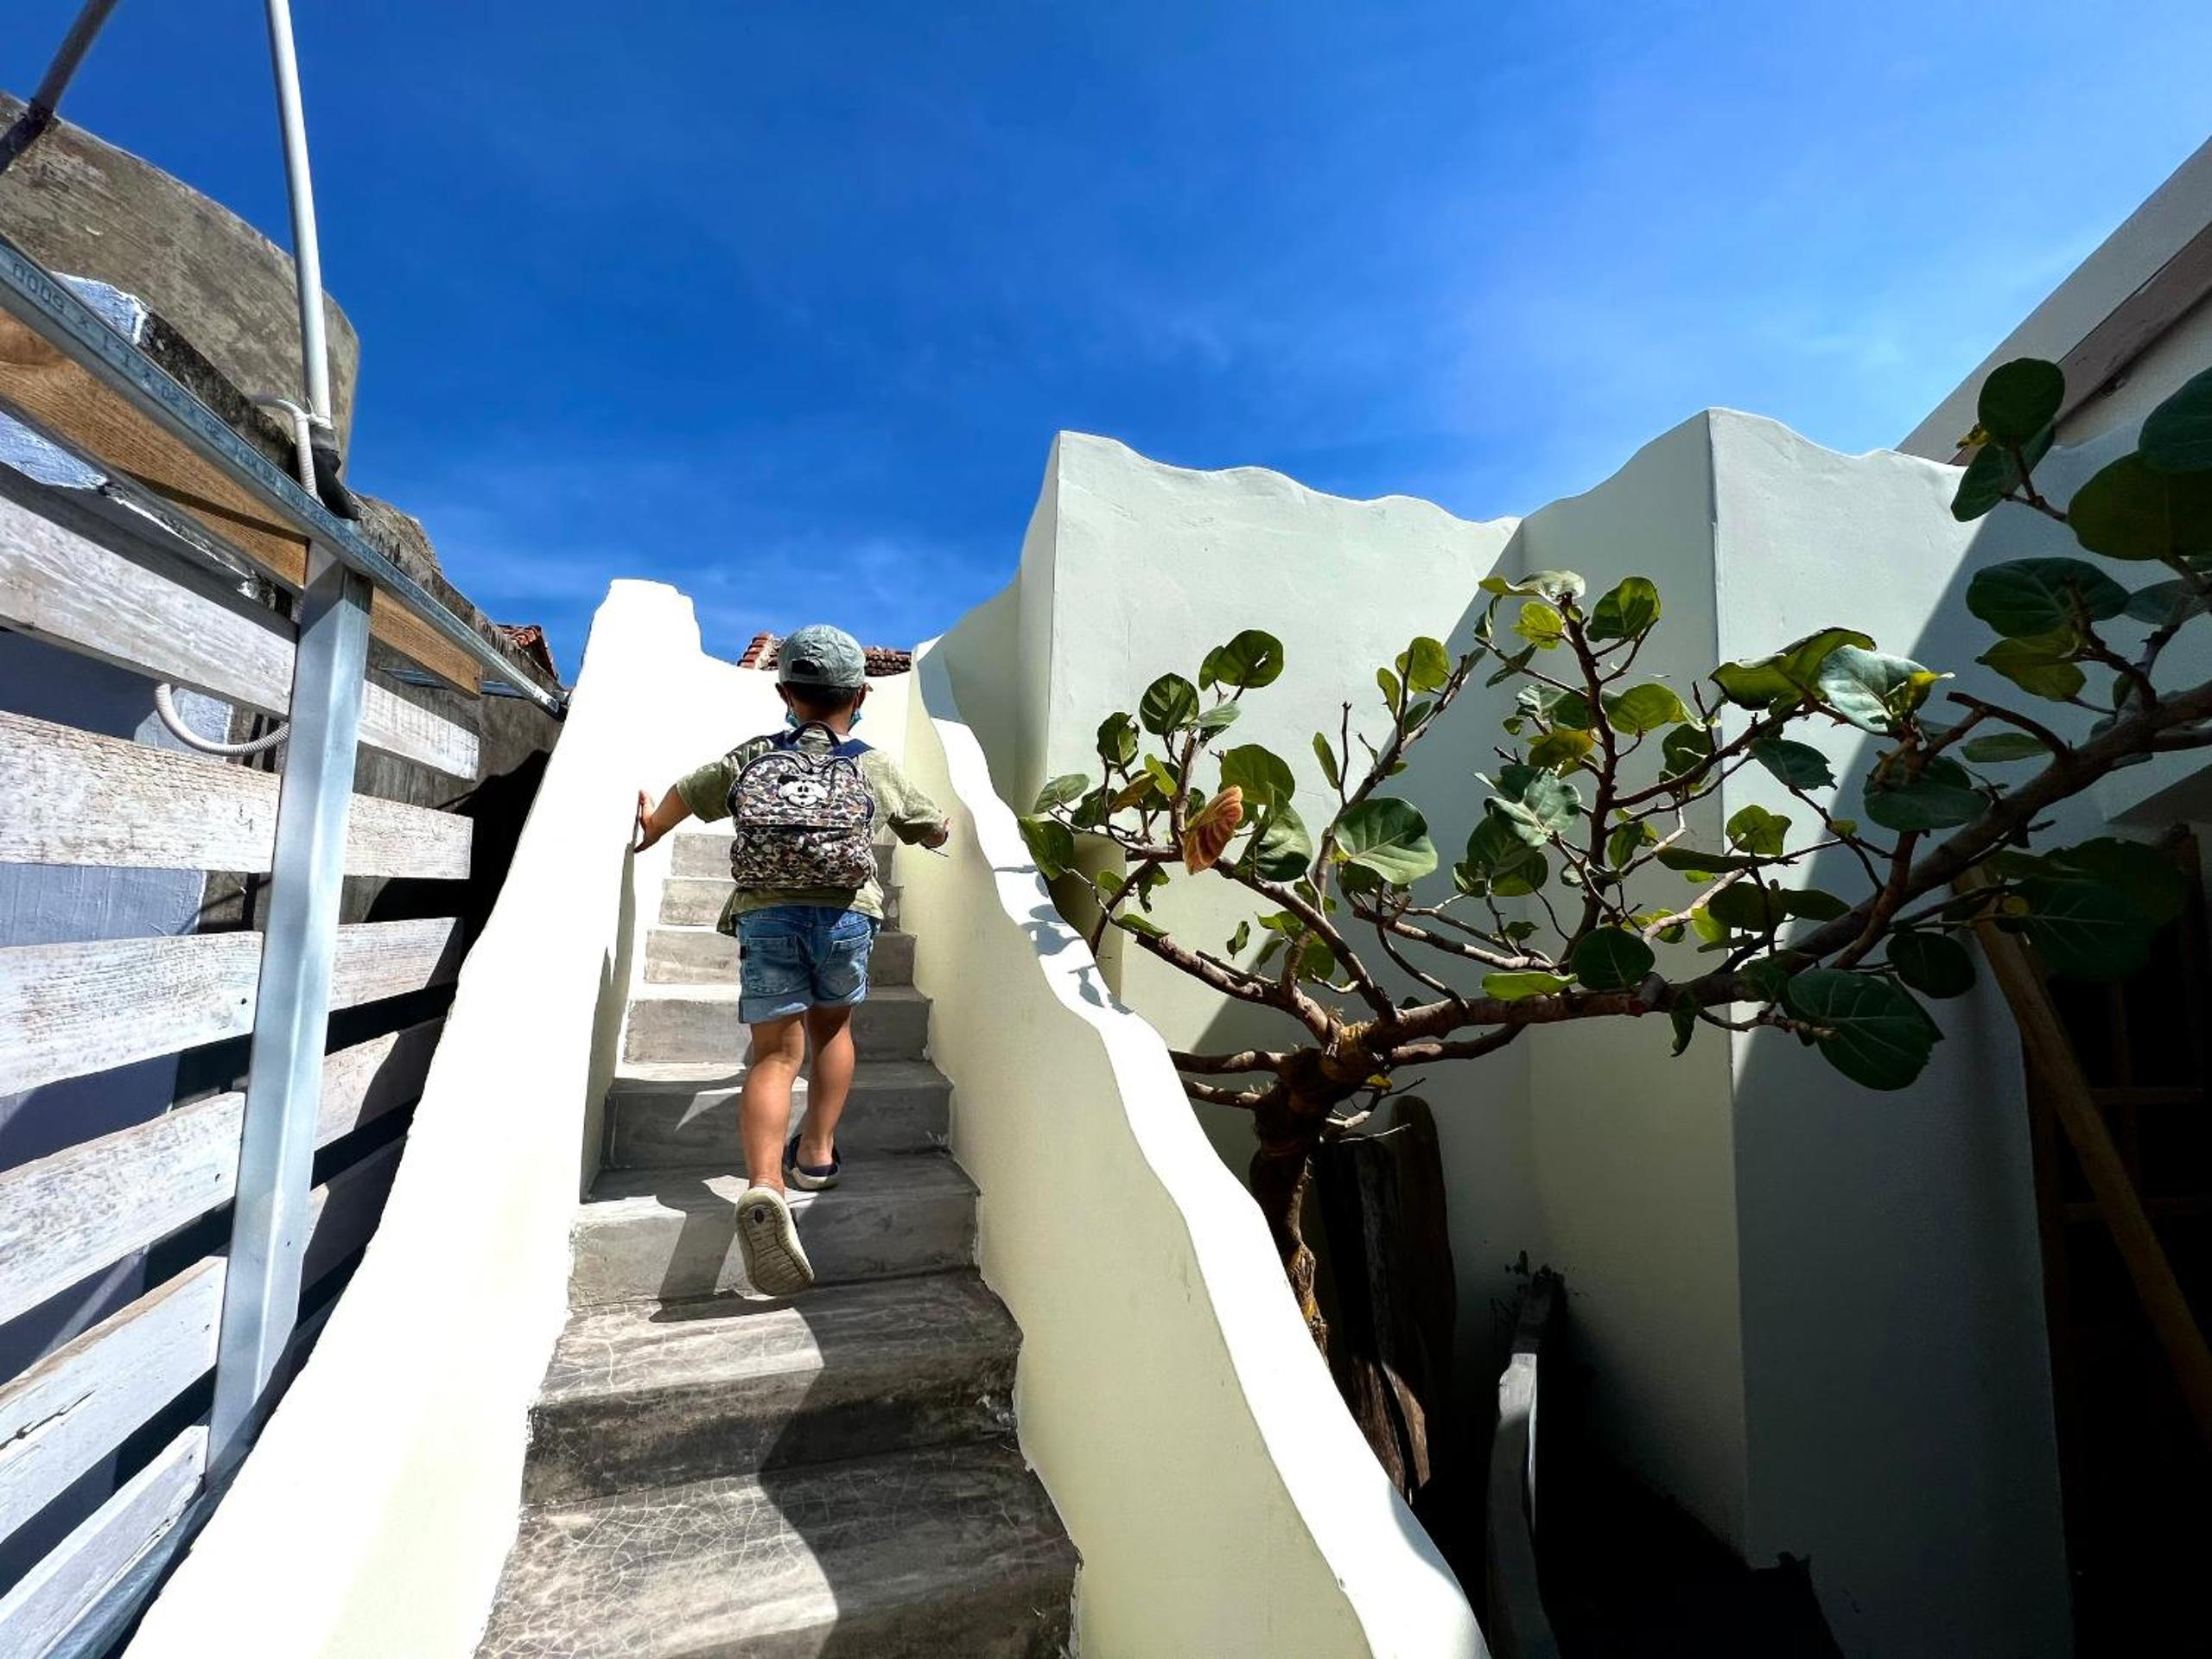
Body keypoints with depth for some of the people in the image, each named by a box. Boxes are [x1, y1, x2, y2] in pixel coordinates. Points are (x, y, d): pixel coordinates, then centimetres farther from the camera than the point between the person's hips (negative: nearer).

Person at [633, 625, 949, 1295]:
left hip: (765, 915, 1)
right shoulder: (877, 767, 12)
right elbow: (935, 832, 25)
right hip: (843, 913, 0)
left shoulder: (751, 757, 15)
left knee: (776, 1053, 0)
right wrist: (944, 825, 50)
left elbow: (683, 795, 31)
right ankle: (817, 1150, 24)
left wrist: (651, 829, 53)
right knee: (832, 1026, 23)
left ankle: (764, 1184, -19)